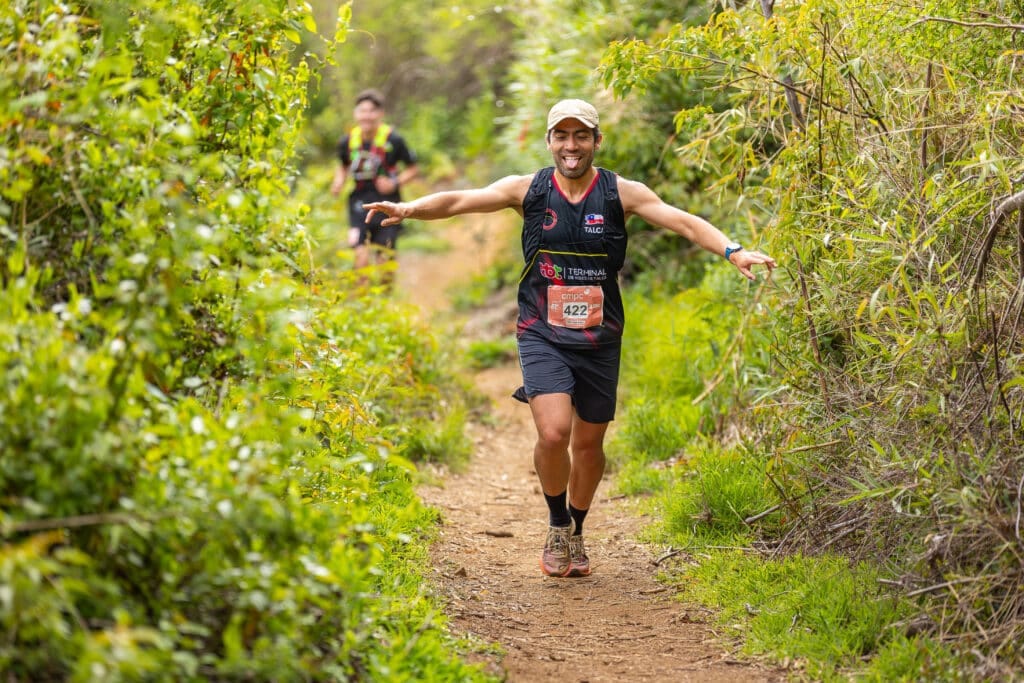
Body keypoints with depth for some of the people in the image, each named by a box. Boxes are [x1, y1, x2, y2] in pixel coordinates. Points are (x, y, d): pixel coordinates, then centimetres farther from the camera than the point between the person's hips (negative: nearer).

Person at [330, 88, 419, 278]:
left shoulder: (393, 140, -11)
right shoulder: (348, 141, -1)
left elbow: (413, 169, 0)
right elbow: (343, 167, 19)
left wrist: (395, 182, -16)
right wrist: (338, 183, 0)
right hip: (360, 200, 2)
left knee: (384, 258, 0)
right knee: (361, 254, -13)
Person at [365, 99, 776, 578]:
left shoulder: (621, 193, -3)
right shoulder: (528, 189, -1)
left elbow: (682, 221, -11)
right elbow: (461, 201, -7)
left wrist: (732, 251, -26)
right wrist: (409, 209, -24)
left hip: (599, 340, 1)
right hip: (543, 336, -1)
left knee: (589, 443, 11)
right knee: (553, 432, -19)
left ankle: (576, 533, 35)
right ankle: (557, 525, 7)